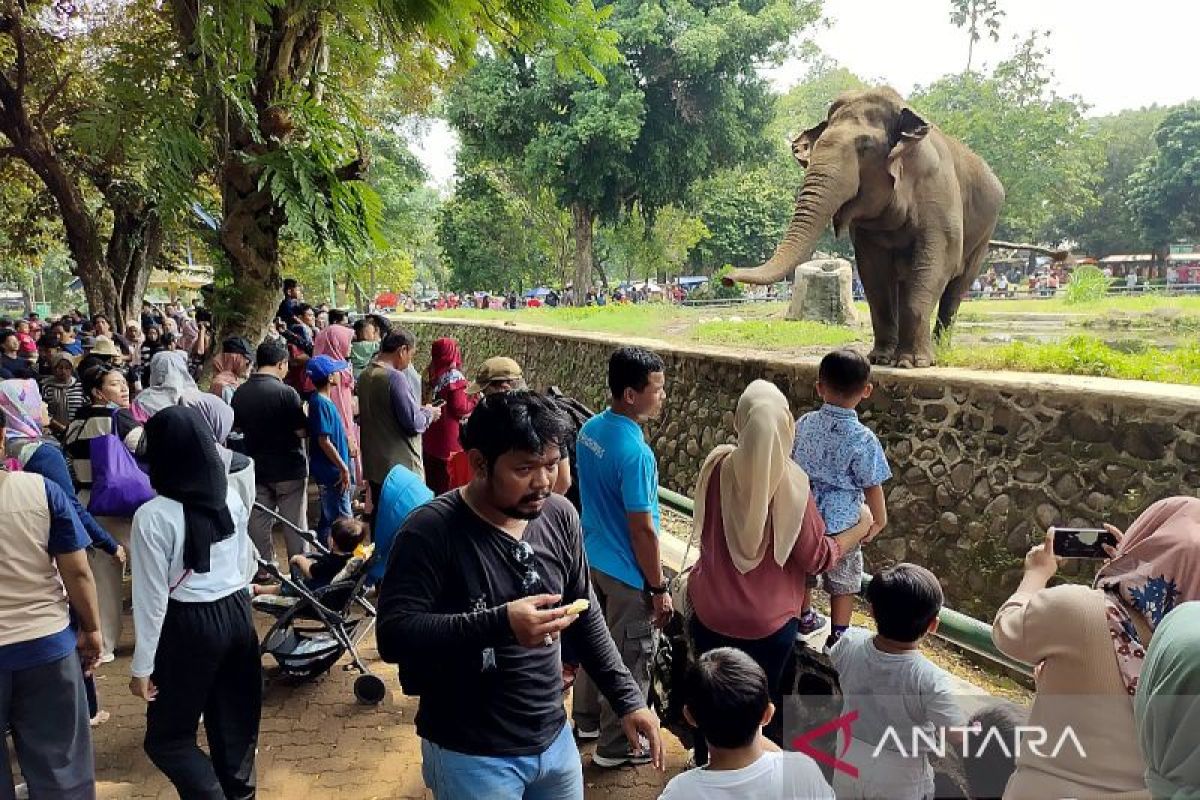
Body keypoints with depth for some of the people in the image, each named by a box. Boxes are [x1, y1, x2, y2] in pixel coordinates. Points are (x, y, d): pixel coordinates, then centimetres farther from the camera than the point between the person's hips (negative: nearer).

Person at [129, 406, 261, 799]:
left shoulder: (153, 516, -17)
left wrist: (142, 666, -5)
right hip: (238, 613, 6)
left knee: (167, 736, 10)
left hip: (190, 624, -5)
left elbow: (152, 596, -14)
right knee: (235, 722, 18)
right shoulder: (231, 498, -1)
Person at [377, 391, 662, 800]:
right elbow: (393, 634, -25)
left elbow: (585, 618, 7)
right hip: (470, 755, -5)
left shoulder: (559, 516, -4)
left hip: (555, 740, 5)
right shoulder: (431, 531, -20)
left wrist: (627, 698, 2)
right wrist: (499, 624, -34)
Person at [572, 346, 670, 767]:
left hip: (593, 558, 9)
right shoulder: (635, 452, -29)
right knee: (629, 661, 9)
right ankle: (617, 745, 24)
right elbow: (642, 530, -24)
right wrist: (659, 588, -14)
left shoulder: (591, 428, -2)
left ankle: (587, 720, 41)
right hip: (626, 573, -8)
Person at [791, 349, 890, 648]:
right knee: (843, 581, 14)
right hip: (841, 523, -5)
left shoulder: (804, 423, -8)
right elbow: (872, 486, -14)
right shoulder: (863, 438, -21)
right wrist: (879, 520, 3)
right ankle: (838, 636, 23)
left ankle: (805, 617, 45)